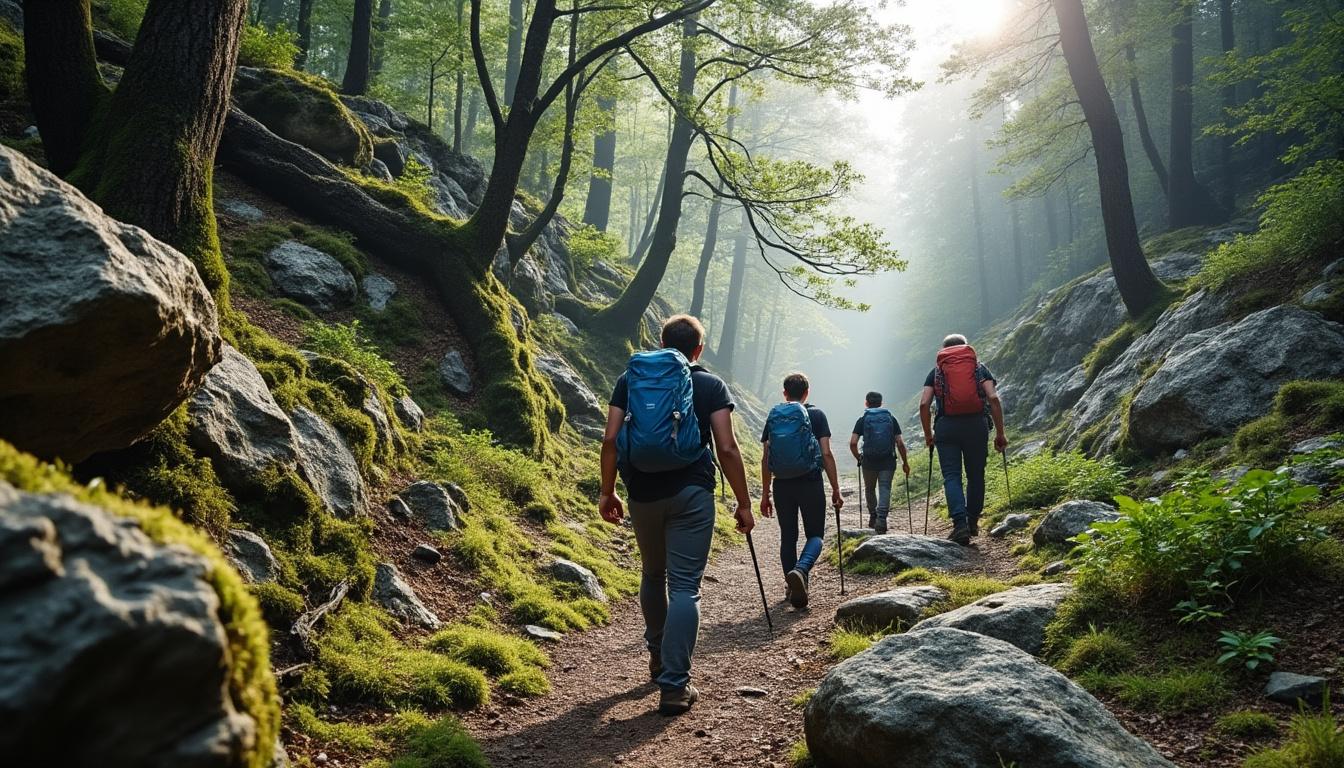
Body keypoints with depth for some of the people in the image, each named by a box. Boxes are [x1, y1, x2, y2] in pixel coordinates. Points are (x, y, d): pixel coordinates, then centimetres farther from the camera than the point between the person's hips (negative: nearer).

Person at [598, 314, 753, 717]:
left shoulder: (630, 379, 9)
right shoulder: (710, 385, 3)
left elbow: (611, 439, 1)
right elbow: (727, 448, -4)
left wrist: (607, 492, 9)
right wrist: (743, 502, 2)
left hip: (642, 493, 3)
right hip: (690, 493, -3)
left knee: (653, 575, 22)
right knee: (685, 585, -1)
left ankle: (658, 656, 38)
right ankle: (674, 684, -6)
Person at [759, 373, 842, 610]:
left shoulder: (773, 416, 8)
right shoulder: (816, 414, 2)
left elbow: (765, 459, 5)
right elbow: (826, 454, -5)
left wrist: (765, 494, 11)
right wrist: (836, 489, 0)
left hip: (782, 485, 2)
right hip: (810, 483, -2)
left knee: (788, 536, 14)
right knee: (815, 534, 7)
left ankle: (792, 588, 17)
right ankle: (800, 570, -22)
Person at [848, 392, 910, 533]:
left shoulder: (863, 420, 3)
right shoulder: (891, 419, 7)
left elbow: (853, 443, -6)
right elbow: (900, 443, 0)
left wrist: (858, 457, 10)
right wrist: (905, 462, 9)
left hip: (869, 461, 0)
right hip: (888, 460, 0)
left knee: (869, 489, 19)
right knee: (885, 489, -1)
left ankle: (873, 516, 28)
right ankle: (881, 518, -17)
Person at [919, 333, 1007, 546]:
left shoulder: (936, 371, 14)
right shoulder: (979, 367, 13)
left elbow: (924, 404, 2)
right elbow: (993, 398, -1)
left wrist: (928, 435, 11)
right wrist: (1000, 433, 1)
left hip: (946, 426, 0)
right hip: (976, 425, 1)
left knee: (951, 476, 1)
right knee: (976, 475, 14)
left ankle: (960, 524, -13)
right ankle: (972, 522, 21)